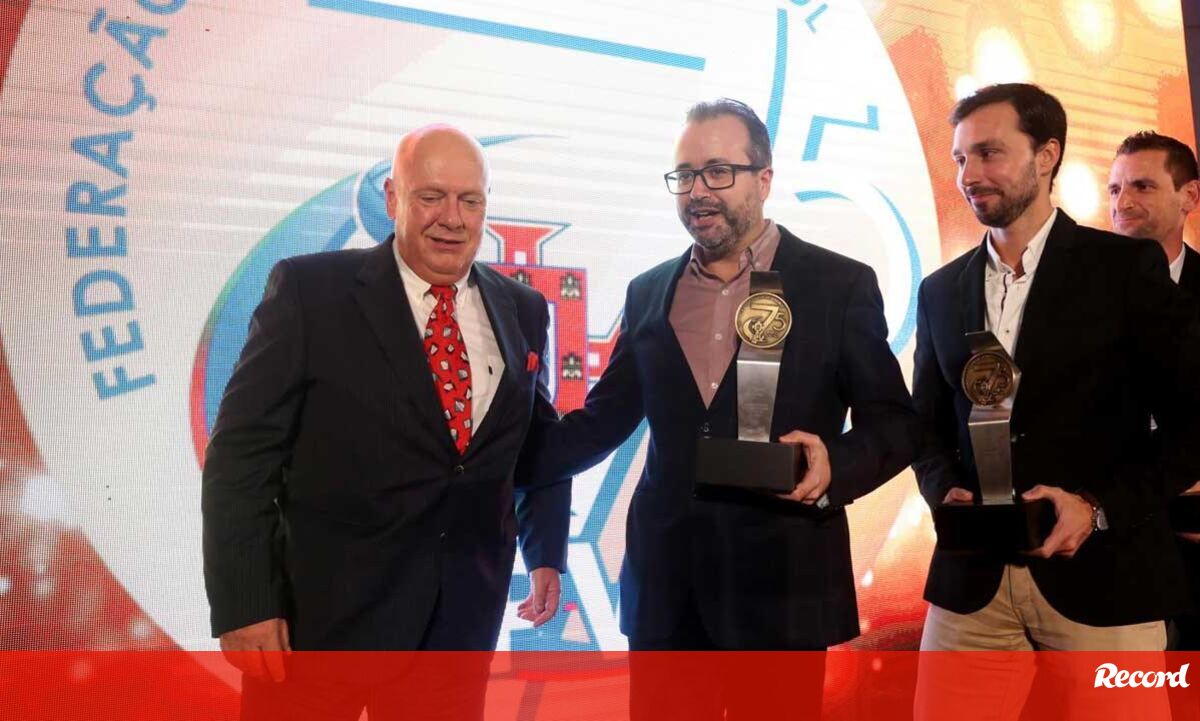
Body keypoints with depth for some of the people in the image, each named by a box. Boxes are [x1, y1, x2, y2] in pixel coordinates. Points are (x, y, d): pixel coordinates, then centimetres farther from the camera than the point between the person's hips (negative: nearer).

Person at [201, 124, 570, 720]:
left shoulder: (522, 311, 5)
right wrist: (244, 604, -14)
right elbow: (241, 453, -9)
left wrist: (545, 553, 11)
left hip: (462, 617, 4)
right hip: (322, 611, -3)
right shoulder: (310, 290, -8)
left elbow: (538, 438, 18)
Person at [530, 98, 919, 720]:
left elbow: (894, 422, -1)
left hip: (781, 585, -3)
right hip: (664, 586, 3)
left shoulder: (840, 285, -2)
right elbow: (603, 418, 12)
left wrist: (837, 463, -21)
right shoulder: (648, 292, 9)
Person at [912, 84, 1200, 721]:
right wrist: (947, 491, -4)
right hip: (971, 581, 3)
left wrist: (1101, 507, -13)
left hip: (1103, 578, -3)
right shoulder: (941, 291, 11)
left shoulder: (1128, 266, -1)